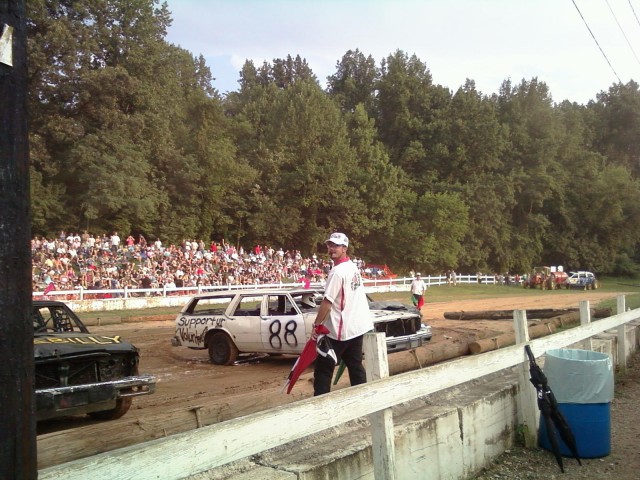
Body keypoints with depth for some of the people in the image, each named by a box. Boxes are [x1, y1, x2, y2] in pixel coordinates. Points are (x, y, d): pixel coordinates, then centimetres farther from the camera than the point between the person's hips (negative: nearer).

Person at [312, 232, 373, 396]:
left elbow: (327, 302, -20)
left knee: (323, 368, -2)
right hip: (357, 326, 9)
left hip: (340, 329, -9)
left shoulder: (337, 271, -18)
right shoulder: (353, 267, 10)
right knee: (355, 365, 16)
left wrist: (316, 324, -12)